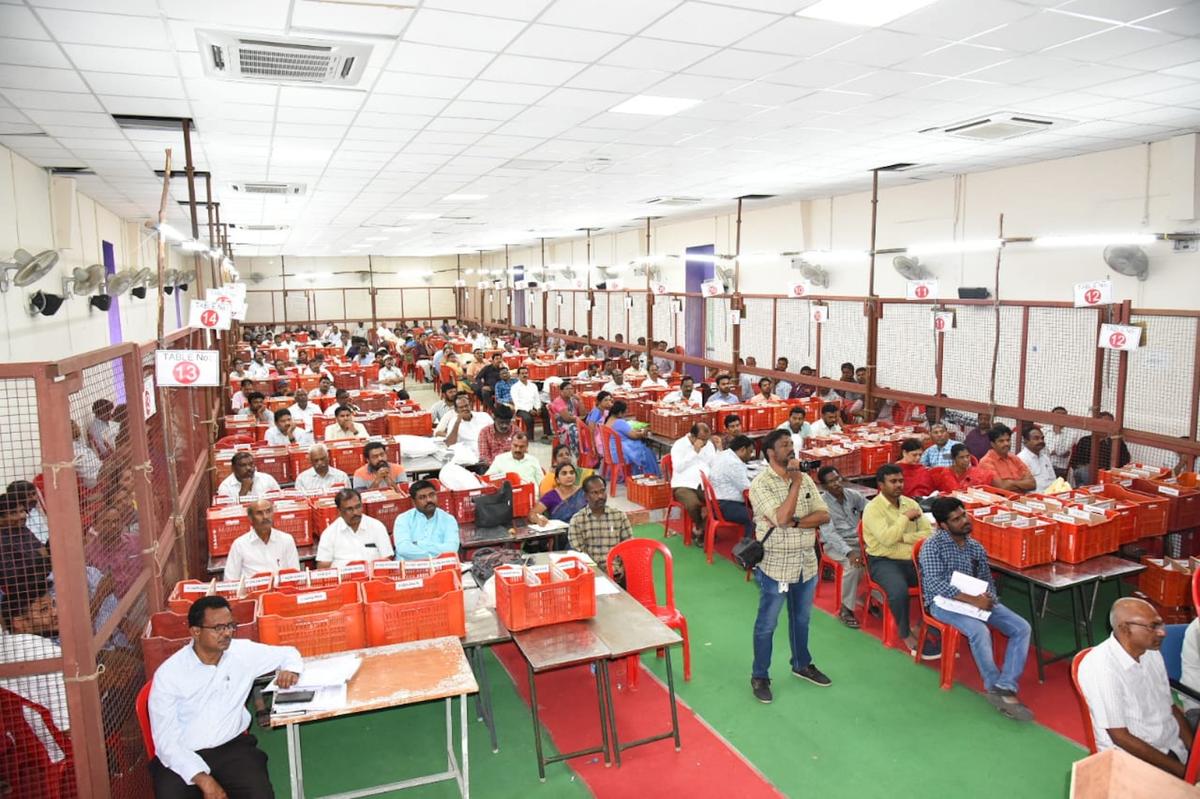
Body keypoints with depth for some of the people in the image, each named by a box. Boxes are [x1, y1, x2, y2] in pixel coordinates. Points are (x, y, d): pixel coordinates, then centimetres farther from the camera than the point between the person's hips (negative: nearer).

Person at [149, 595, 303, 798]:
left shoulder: (243, 652, -1)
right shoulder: (168, 674, -7)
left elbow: (287, 652, 16)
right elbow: (166, 740, -10)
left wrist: (290, 669, -9)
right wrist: (202, 778, -22)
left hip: (232, 746, 1)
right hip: (182, 756, -1)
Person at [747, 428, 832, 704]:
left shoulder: (805, 479, 3)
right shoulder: (760, 484, -15)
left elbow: (824, 515, -4)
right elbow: (781, 518, -27)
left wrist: (795, 522, -19)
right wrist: (795, 483, -22)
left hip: (807, 562, 6)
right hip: (776, 566, -6)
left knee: (801, 618, 23)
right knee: (767, 624, 7)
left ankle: (802, 664, 43)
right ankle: (759, 676, 22)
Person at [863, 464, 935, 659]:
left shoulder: (911, 503, 11)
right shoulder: (873, 508, -9)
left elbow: (929, 534, 4)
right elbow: (887, 539, -23)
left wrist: (903, 537, -11)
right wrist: (905, 517, -13)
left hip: (912, 559, 5)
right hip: (883, 562, -5)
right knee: (899, 590, -34)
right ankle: (907, 636, -9)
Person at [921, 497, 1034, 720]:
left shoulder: (976, 547, 9)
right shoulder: (932, 546, -11)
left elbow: (986, 580, 14)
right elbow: (935, 584, -21)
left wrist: (987, 598, -11)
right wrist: (972, 599, -28)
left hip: (977, 600, 7)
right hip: (944, 602, -7)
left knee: (1022, 628, -13)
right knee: (980, 631, -34)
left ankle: (1006, 689, -20)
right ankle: (994, 688, -13)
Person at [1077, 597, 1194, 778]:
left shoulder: (1151, 651, 2)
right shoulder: (1100, 667, -21)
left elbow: (1171, 707, 11)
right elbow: (1121, 738, -18)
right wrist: (1182, 770, -16)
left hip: (1176, 747, 7)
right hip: (1133, 758, -7)